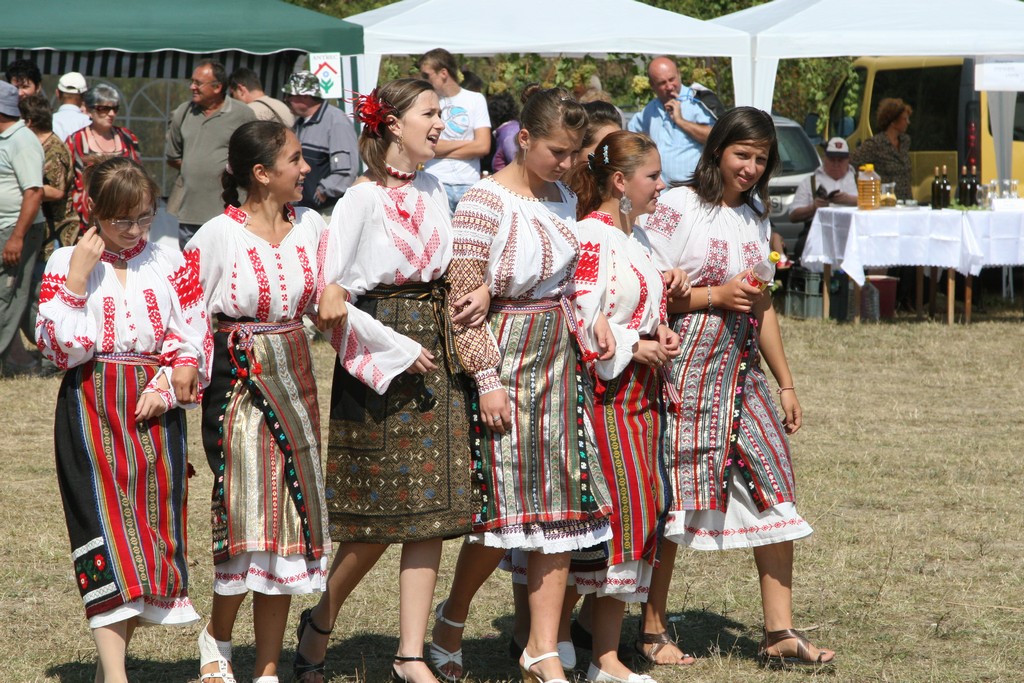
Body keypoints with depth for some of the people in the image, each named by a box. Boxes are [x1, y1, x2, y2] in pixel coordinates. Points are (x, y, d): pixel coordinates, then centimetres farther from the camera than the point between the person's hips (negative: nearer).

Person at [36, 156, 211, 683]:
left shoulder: (169, 262, 7)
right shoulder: (67, 262, -1)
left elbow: (194, 340, 6)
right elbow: (59, 347, -10)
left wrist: (168, 387, -9)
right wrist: (77, 278, -15)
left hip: (155, 409, 4)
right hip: (92, 410, -4)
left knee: (152, 525, 4)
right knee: (106, 524, -12)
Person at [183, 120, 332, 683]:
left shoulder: (310, 226, 6)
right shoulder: (218, 236, -10)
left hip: (294, 381, 6)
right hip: (239, 381, -6)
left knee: (289, 518, 5)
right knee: (250, 516, -10)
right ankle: (217, 637, 17)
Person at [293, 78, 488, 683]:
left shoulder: (432, 191, 11)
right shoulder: (363, 199, -10)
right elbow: (333, 297, -14)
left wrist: (480, 292, 1)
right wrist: (400, 349, -15)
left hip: (438, 355, 6)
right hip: (379, 361, -6)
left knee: (431, 509, 1)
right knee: (378, 518, -1)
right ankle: (321, 622, 23)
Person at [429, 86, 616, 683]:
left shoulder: (563, 197, 10)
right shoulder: (485, 202, -13)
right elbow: (463, 302, -14)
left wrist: (591, 317, 6)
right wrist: (487, 380, -18)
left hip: (561, 359, 7)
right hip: (508, 358, -7)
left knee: (561, 506, 3)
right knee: (504, 506, -4)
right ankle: (452, 620, 21)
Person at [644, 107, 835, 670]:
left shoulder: (754, 217, 16)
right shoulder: (676, 209, -6)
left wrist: (786, 383, 21)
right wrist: (714, 296, -15)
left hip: (742, 370, 7)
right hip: (684, 369, -7)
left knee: (774, 491, -2)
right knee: (671, 496, -2)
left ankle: (779, 634, 0)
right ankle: (652, 631, 9)